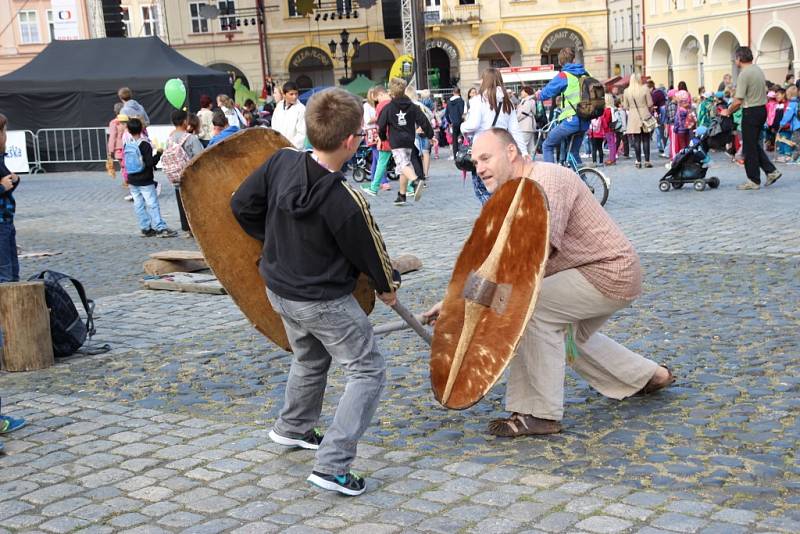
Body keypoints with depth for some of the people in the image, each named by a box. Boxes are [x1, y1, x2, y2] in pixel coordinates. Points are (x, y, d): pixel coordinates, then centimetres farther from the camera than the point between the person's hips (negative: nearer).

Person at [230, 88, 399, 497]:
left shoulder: (281, 163, -13)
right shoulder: (346, 203, -29)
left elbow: (242, 205, 0)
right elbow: (369, 252, -12)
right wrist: (387, 286, 8)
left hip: (280, 289, 8)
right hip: (325, 302, -7)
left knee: (309, 359, 31)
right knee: (368, 371, 4)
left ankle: (292, 428, 52)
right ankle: (331, 466, -3)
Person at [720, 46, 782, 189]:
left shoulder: (744, 74, -18)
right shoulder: (758, 69, 10)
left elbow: (738, 101, -22)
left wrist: (728, 112, -4)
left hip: (751, 112, -9)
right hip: (762, 109, 9)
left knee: (749, 147, 1)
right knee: (754, 144, 20)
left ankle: (753, 180, 6)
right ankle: (771, 171, 16)